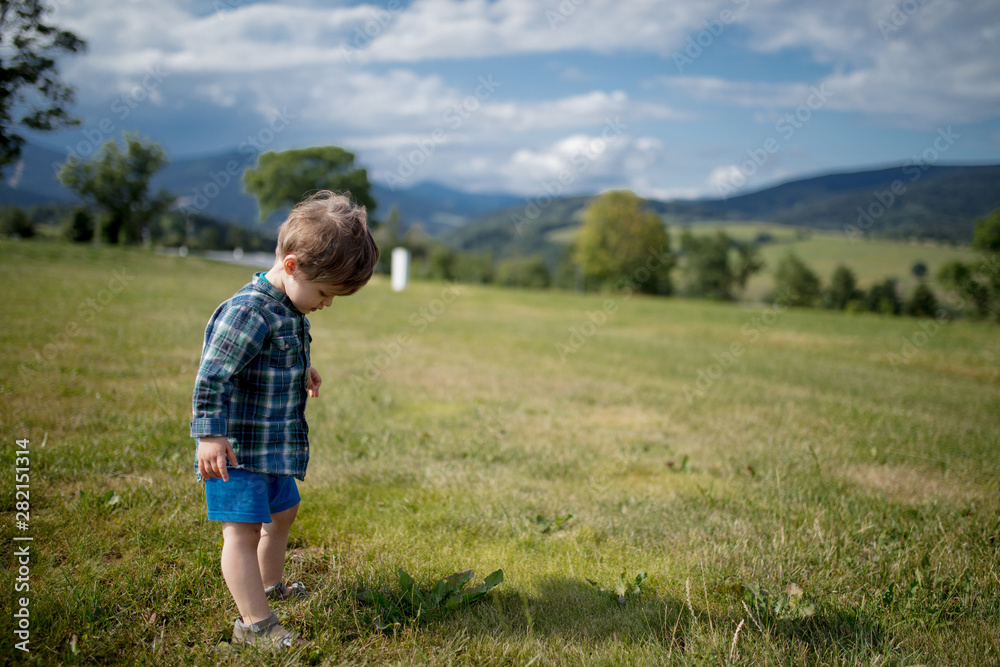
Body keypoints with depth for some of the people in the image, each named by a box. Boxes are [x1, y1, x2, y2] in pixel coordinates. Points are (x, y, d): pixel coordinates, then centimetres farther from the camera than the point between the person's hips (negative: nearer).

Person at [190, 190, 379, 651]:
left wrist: (301, 373, 36)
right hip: (237, 448, -10)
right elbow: (212, 375, -26)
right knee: (243, 528, -6)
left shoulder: (289, 310, 6)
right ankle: (255, 623, 0)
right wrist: (210, 435, -27)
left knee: (282, 512, 24)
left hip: (275, 446, 10)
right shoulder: (249, 311, -25)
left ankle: (268, 584, 46)